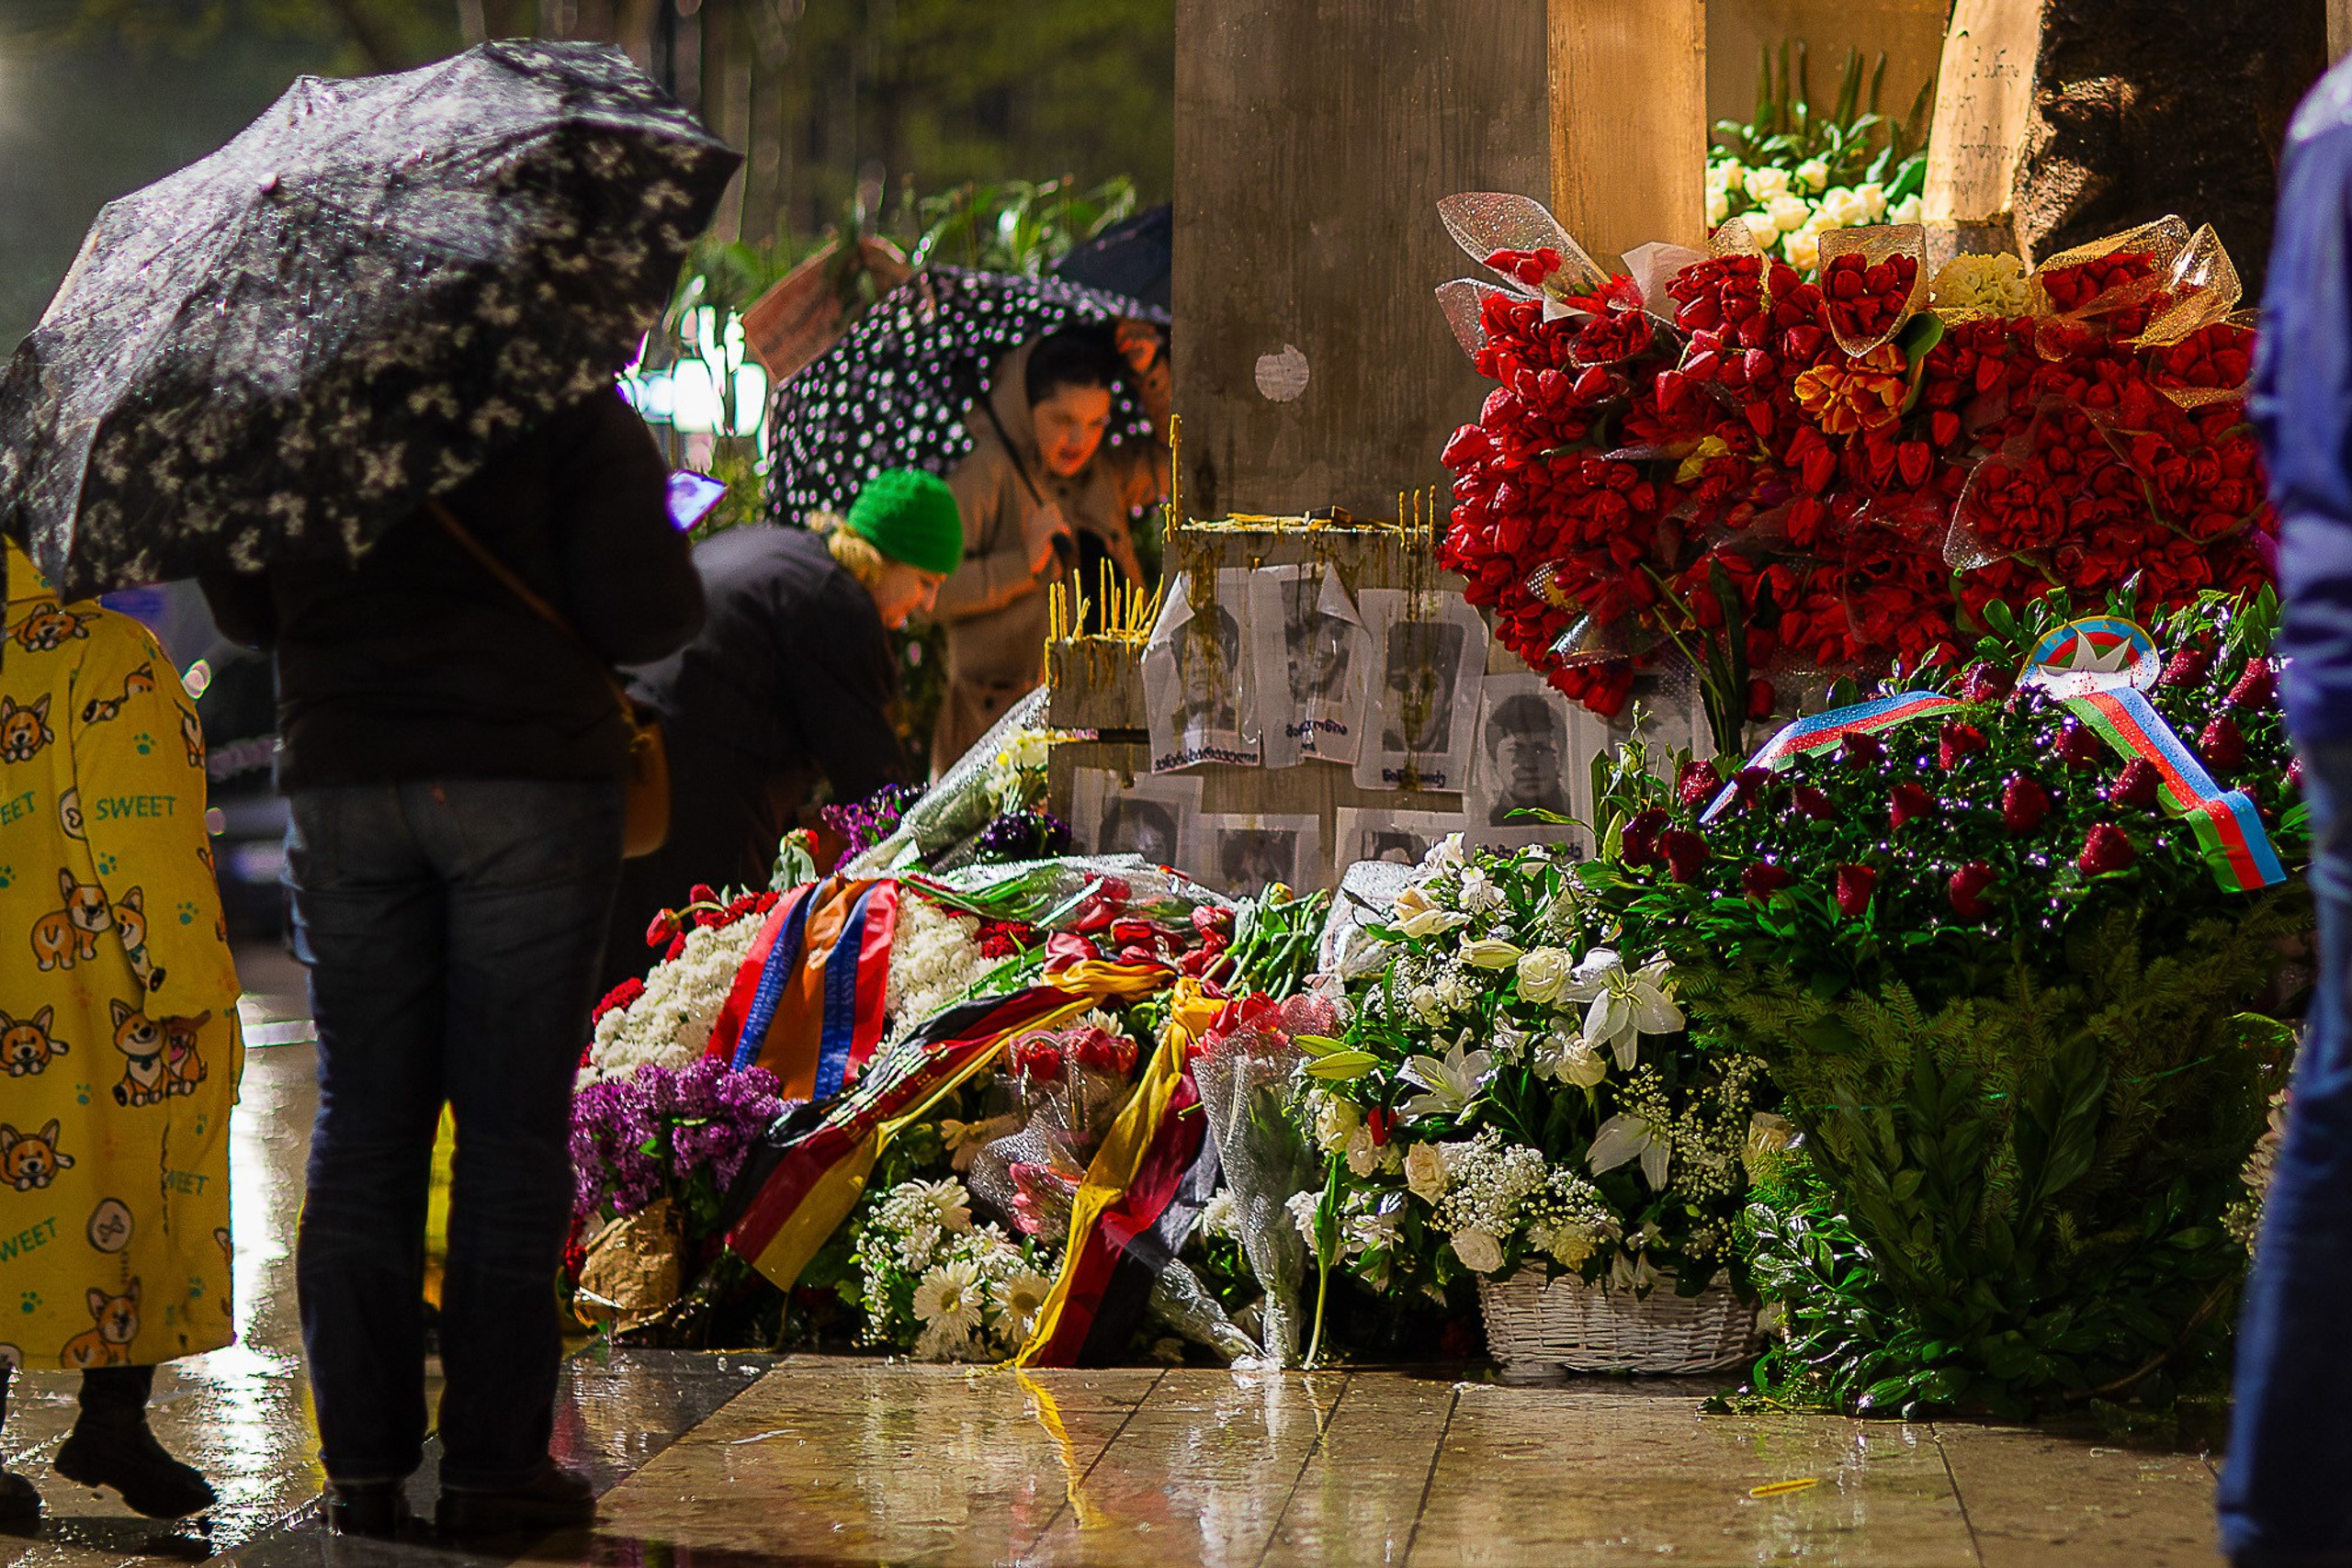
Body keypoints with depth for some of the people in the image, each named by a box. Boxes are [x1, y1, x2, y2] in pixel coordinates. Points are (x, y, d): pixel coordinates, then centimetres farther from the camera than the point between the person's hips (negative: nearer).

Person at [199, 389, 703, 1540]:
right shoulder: (568, 402, -7)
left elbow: (244, 607, 14)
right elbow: (649, 613, -11)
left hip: (342, 781, 4)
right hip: (529, 770, -3)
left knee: (362, 1114, 9)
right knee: (512, 1120, 2)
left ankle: (362, 1462, 8)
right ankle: (492, 1463, 2)